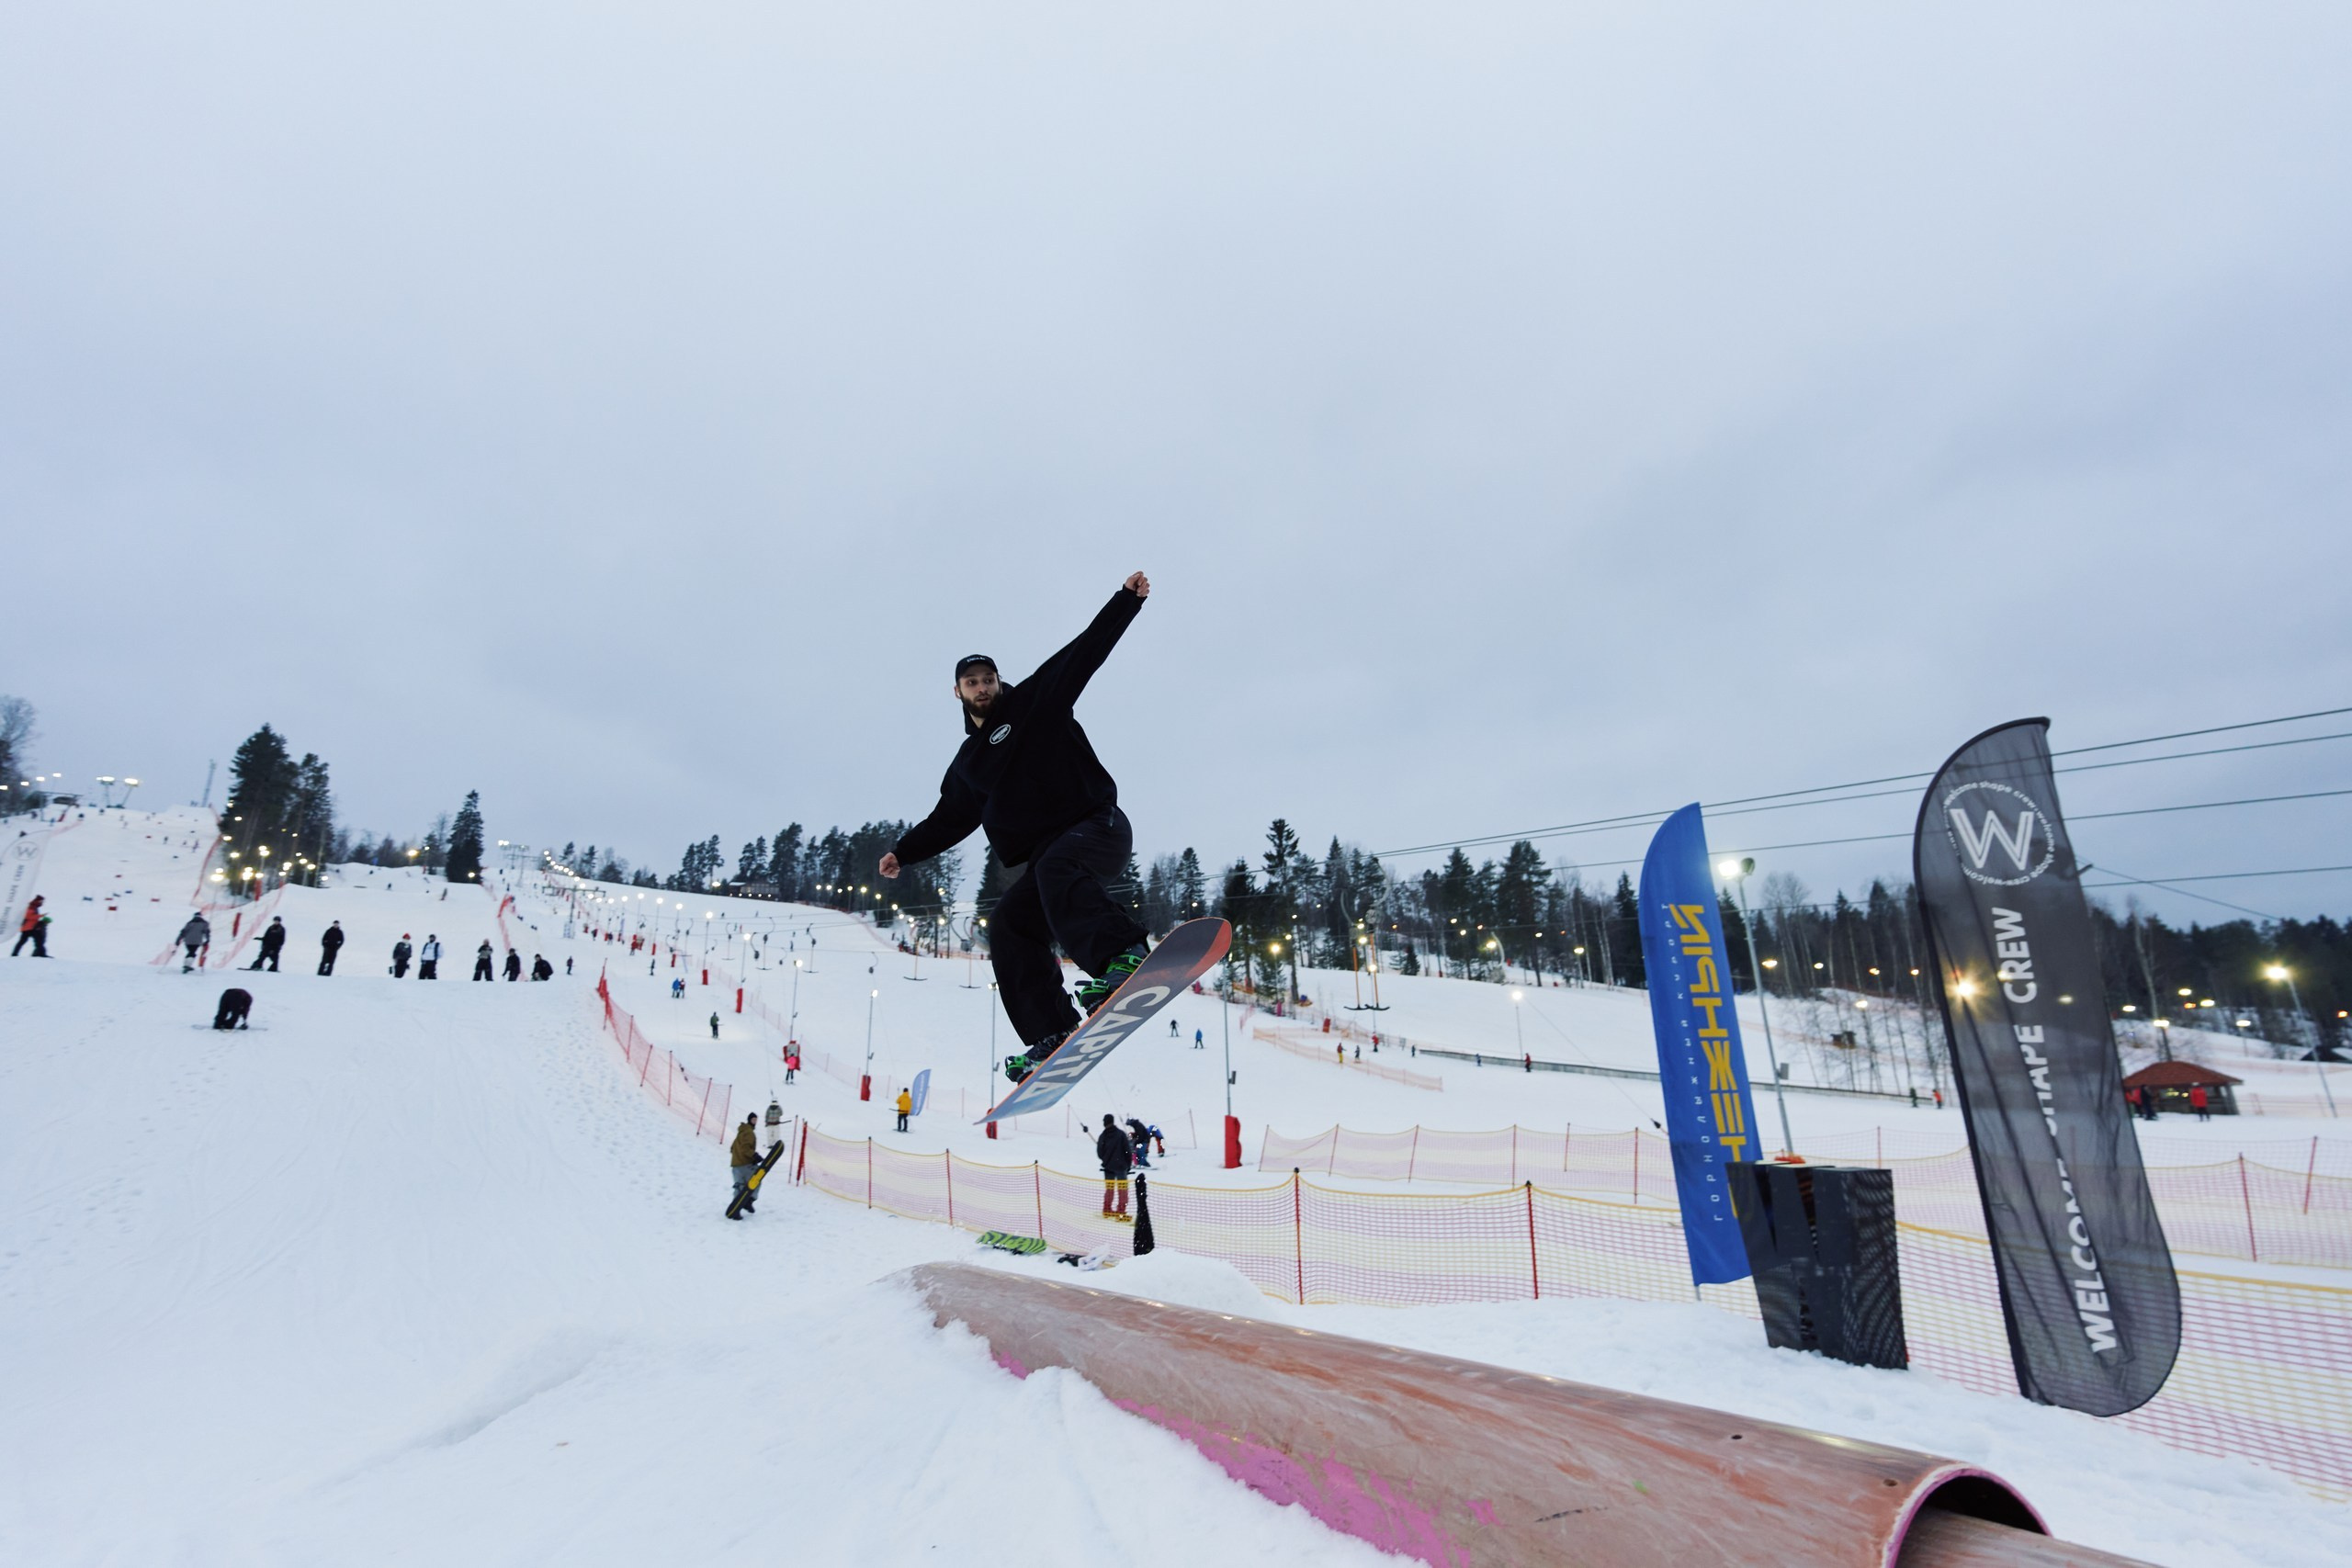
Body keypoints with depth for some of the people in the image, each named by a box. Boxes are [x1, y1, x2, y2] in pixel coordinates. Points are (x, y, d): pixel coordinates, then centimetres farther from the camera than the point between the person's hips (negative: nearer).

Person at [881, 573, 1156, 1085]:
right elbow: (948, 820, 28)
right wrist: (904, 851, 19)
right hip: (1046, 858, 6)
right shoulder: (968, 762, 22)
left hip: (1098, 827, -6)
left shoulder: (1036, 700, 7)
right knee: (1009, 926, -9)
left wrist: (1126, 599, -9)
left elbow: (1086, 649, -1)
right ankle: (1052, 1035, -12)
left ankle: (1123, 957, -50)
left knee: (1056, 868, -36)